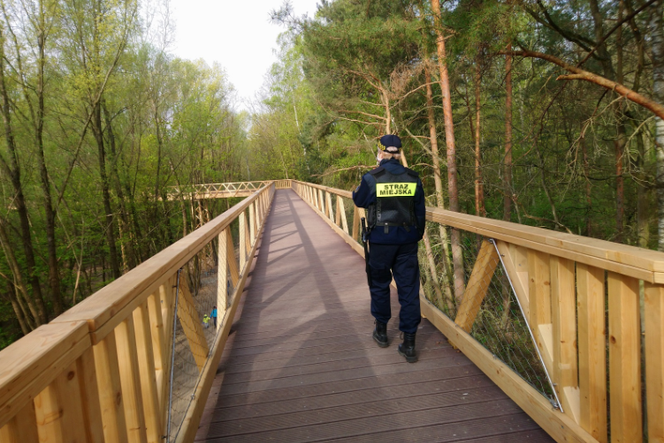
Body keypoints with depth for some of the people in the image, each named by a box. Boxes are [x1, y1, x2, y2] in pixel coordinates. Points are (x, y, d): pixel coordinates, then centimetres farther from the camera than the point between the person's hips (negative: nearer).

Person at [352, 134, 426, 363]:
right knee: (409, 288, 5)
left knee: (379, 284, 18)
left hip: (380, 240, -2)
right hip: (407, 240, 2)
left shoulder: (371, 178, -11)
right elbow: (420, 212, 7)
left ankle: (382, 331, 31)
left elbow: (359, 200, 6)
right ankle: (409, 344, 7)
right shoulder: (413, 178, 0)